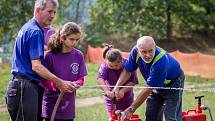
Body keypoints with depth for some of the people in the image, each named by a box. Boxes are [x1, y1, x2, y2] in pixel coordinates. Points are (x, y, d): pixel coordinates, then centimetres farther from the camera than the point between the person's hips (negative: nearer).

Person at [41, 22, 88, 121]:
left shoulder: (79, 56, 0)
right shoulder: (51, 56, -10)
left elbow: (81, 78, 5)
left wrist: (76, 84, -18)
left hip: (69, 104, 3)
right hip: (52, 103, -3)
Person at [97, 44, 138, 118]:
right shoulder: (105, 66, -20)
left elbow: (132, 82, -24)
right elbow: (100, 80, -37)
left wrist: (122, 91, -41)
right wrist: (107, 91, -55)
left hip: (126, 98, 1)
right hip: (111, 98, -1)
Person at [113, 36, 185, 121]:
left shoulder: (161, 62, -40)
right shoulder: (136, 52, -22)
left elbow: (148, 88, -36)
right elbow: (127, 70, -6)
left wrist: (131, 109, -32)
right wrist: (117, 87, -22)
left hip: (173, 83, -6)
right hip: (156, 86, 6)